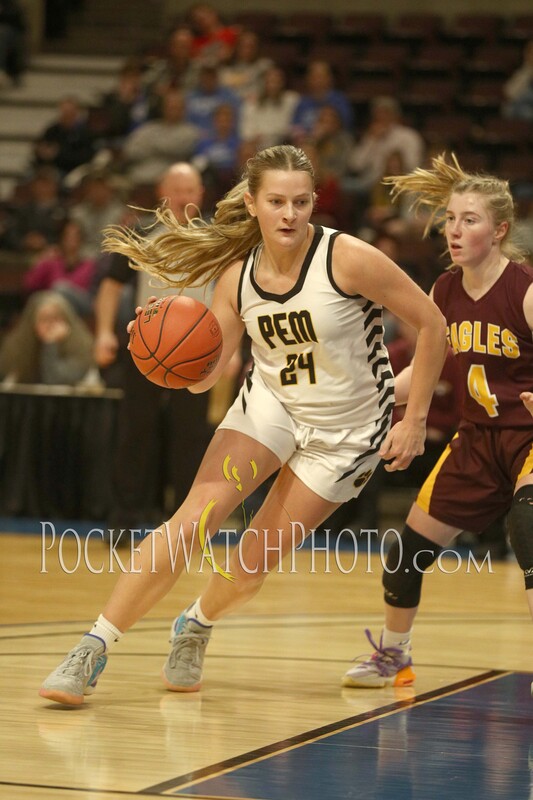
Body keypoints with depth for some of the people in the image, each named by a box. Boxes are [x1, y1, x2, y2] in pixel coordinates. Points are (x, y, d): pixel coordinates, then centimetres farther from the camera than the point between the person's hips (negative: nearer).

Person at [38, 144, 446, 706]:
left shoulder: (349, 259, -21)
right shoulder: (237, 275, -9)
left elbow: (431, 324, -13)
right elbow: (204, 376, -5)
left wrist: (414, 421, -11)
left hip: (345, 431, -2)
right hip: (270, 405, 2)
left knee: (255, 561, 0)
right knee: (192, 520, -18)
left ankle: (196, 625, 33)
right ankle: (93, 649, -15)